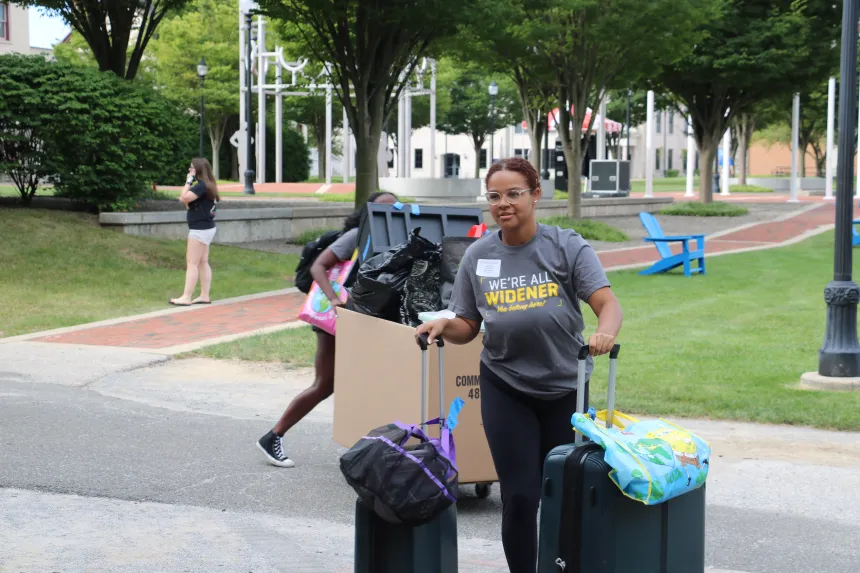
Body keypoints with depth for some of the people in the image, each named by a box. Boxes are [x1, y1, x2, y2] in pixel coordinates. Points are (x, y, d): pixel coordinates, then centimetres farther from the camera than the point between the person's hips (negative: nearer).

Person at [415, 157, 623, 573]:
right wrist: (444, 325, -16)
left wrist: (605, 331, -39)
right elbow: (467, 329, 6)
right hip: (505, 390, 1)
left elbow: (608, 304, -17)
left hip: (565, 390, -1)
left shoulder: (567, 247, -6)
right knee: (520, 497, -1)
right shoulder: (478, 256, 1)